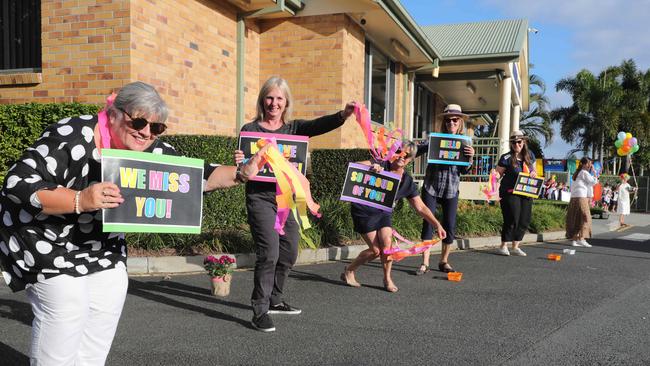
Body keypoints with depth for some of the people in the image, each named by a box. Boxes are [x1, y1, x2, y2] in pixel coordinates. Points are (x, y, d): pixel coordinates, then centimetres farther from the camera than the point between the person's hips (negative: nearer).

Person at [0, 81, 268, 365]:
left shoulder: (151, 151, -10)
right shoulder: (72, 138, -28)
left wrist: (241, 174, -22)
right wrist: (80, 200, -43)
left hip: (101, 243, 6)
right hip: (46, 240, -6)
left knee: (109, 298, 7)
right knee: (65, 313, -10)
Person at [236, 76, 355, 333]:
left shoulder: (293, 128, 8)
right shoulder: (250, 130, -1)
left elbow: (319, 125, -11)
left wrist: (343, 115, -31)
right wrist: (239, 163, -29)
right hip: (260, 197, -5)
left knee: (289, 253, 13)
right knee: (269, 252, -15)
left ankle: (274, 301, 32)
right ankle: (259, 312, -4)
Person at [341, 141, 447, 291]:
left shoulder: (408, 182, -5)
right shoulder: (380, 166, -17)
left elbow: (421, 207, 0)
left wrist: (437, 225, -7)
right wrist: (370, 167, -51)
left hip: (383, 213, 4)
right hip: (364, 211, -4)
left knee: (387, 243, -18)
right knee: (376, 250, -7)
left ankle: (387, 279, 8)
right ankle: (348, 272, 17)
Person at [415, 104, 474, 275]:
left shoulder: (464, 143, 3)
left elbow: (464, 171, 0)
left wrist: (470, 157, -19)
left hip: (451, 190, 1)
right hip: (431, 187, -1)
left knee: (449, 226, 3)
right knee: (428, 223, -4)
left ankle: (444, 261, 20)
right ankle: (425, 263, 3)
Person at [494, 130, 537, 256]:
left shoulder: (530, 155, 10)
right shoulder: (506, 158, -7)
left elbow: (534, 170, 21)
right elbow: (498, 174, -3)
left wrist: (534, 173, 0)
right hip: (510, 193, -6)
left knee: (525, 221, 7)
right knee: (512, 219, -9)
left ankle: (515, 247, 20)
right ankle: (503, 246, 5)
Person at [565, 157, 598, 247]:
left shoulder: (577, 173, 21)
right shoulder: (584, 172, -5)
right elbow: (594, 182, -8)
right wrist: (594, 172, 0)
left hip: (574, 197, 9)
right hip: (581, 197, -9)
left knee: (575, 219, 6)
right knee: (584, 218, -10)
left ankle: (574, 239, 5)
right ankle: (581, 238, -18)